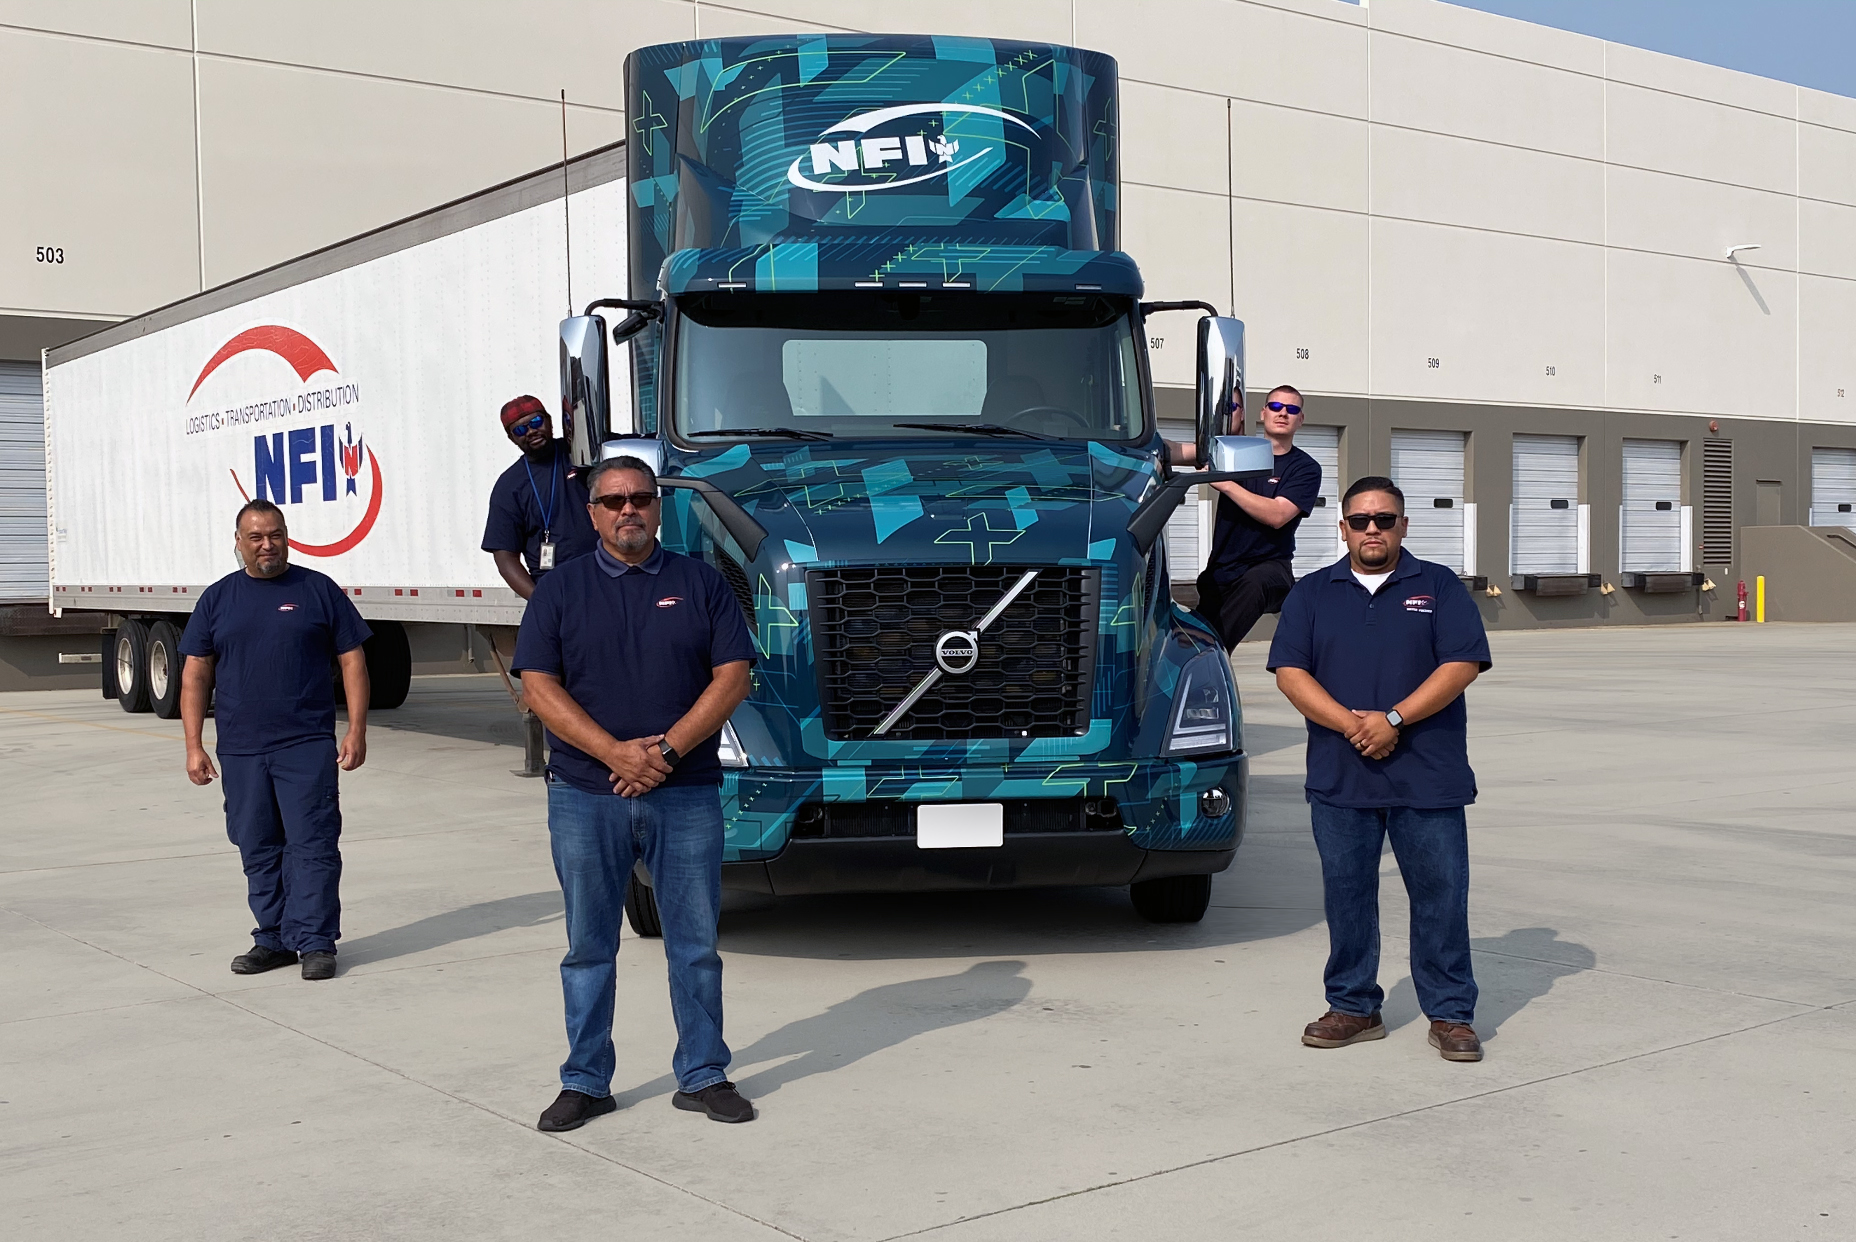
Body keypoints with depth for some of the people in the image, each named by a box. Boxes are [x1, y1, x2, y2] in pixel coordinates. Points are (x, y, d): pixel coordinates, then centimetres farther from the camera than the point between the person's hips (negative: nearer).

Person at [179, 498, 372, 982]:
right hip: (240, 750, 3)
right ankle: (273, 939, 18)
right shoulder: (217, 599, 10)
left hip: (307, 745, -3)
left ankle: (316, 942, -1)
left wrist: (356, 732, -4)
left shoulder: (319, 591, 4)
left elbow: (352, 661, 3)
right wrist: (194, 746, 3)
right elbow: (196, 674, 10)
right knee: (258, 850, 9)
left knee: (312, 845, -5)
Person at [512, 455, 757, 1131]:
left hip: (686, 795, 0)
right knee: (589, 946, 8)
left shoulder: (700, 583, 6)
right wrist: (616, 753, -15)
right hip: (586, 796, 0)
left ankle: (704, 1075, 18)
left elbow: (732, 677, 0)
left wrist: (667, 750, -12)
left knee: (696, 942, 6)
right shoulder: (560, 589, 5)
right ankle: (585, 1081, 19)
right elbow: (540, 687, -3)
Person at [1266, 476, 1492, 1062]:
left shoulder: (1440, 587, 6)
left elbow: (1463, 663, -4)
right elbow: (1290, 670, 2)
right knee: (1346, 892, 7)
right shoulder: (1312, 594, 10)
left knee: (1440, 893, 0)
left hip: (1427, 775, -2)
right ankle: (1353, 1007, 18)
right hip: (1339, 776, 2)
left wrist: (1394, 719, -14)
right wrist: (1350, 724, -13)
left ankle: (1451, 1013, 10)